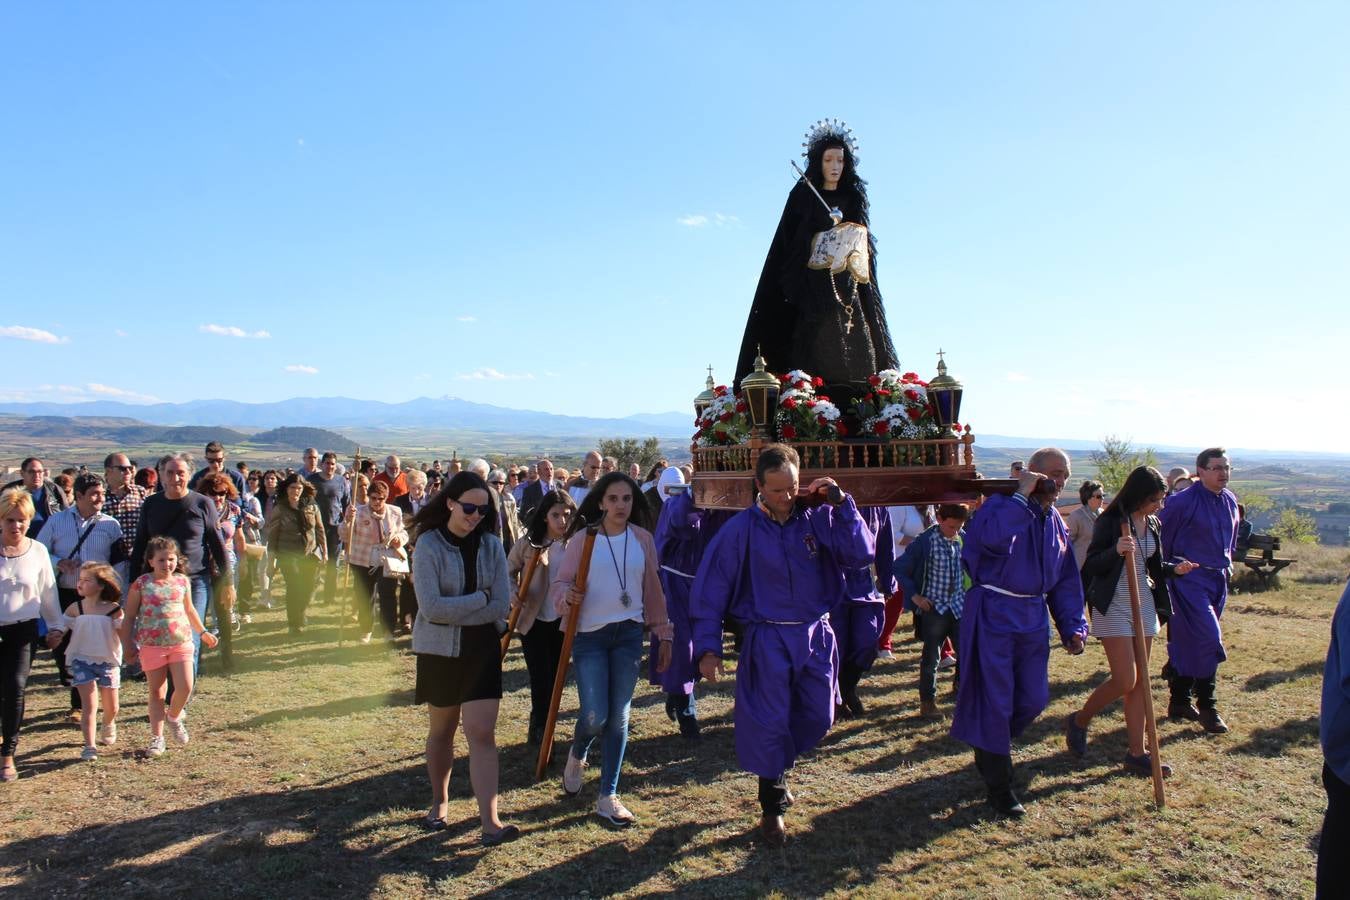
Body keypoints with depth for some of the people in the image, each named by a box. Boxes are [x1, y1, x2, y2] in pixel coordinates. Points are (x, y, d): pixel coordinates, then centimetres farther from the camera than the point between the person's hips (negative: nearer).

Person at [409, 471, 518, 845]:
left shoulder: (491, 545, -4)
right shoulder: (429, 545, -12)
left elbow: (501, 607, -10)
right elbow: (431, 608, -22)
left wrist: (454, 612, -16)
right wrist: (480, 597, -16)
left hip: (482, 650, 1)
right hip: (440, 651, -1)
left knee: (482, 734, -5)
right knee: (442, 731, 16)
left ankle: (490, 821, -3)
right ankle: (439, 802, 37)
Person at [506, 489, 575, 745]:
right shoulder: (528, 542, -6)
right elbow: (509, 570, 6)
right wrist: (512, 592, -10)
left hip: (562, 621, 2)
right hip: (532, 619, -1)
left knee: (555, 677, 10)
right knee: (540, 677, -4)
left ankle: (540, 727, 28)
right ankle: (540, 727, 14)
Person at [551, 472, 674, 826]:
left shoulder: (642, 539, 3)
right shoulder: (583, 539, -5)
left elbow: (653, 589, 8)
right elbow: (560, 583, -4)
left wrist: (664, 634, 8)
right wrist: (568, 597, -26)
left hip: (629, 634, 3)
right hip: (589, 634, -3)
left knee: (619, 718, 5)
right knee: (595, 716, -7)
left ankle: (608, 797, 19)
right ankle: (576, 756, 29)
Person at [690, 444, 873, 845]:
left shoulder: (818, 518, -4)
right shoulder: (740, 529, -11)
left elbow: (862, 555, -12)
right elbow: (711, 587, -7)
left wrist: (843, 504, -19)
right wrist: (707, 646, -10)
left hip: (815, 635, 3)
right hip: (767, 642, -3)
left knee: (817, 719, 13)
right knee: (770, 725, 2)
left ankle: (776, 765, 42)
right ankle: (772, 807, 24)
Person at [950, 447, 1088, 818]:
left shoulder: (1055, 522, 14)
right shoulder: (1002, 504, -11)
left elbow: (1066, 580, 18)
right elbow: (993, 537, -35)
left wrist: (1073, 627, 9)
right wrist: (1023, 495, -25)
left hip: (1033, 617, 7)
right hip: (993, 615, -7)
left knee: (1034, 699, 9)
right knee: (996, 701, -2)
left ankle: (989, 748, 37)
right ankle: (999, 786, 13)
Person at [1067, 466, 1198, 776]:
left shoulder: (1153, 524, 9)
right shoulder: (1110, 521, -12)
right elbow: (1090, 567, -14)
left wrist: (1174, 568, 0)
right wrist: (1115, 551, -31)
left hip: (1144, 605, 7)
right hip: (1114, 608, -7)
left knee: (1140, 682, 7)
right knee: (1125, 682, -9)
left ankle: (1136, 753, 14)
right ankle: (1079, 721, 14)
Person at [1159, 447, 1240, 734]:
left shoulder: (1230, 501, 8)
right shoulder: (1182, 502, -15)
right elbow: (1162, 538, -9)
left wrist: (1227, 561, 21)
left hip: (1218, 580, 7)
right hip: (1190, 579, -7)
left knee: (1187, 642, 13)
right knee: (1207, 639, -13)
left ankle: (1179, 702, 23)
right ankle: (1207, 707, -1)